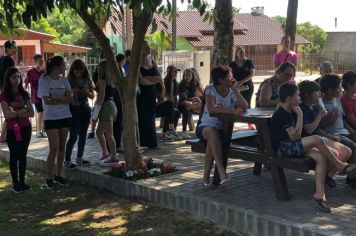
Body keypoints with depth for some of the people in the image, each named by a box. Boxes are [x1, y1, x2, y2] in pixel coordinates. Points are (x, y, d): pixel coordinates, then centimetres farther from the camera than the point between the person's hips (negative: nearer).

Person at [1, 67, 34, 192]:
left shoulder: (24, 94, 6)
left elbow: (31, 113, 1)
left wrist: (16, 113, -12)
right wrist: (23, 111, -9)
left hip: (25, 128, 4)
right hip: (12, 129, -4)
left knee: (23, 155, 8)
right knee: (14, 156, 2)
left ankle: (22, 181, 16)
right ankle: (15, 183, 10)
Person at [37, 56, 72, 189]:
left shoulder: (64, 80, 6)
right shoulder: (44, 80, -8)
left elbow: (70, 98, -4)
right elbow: (47, 101, -15)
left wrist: (56, 97, -16)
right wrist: (63, 100, -9)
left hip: (65, 117, 5)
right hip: (51, 118, -5)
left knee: (62, 147, 8)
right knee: (54, 148, -7)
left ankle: (58, 175, 18)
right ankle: (49, 178, 3)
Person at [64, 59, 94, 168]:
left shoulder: (87, 80, 6)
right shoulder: (69, 80, -5)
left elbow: (92, 96, 8)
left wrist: (87, 92, -12)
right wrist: (73, 91, -22)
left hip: (85, 109, 5)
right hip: (74, 109, -5)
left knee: (83, 135, 9)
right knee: (73, 136, -6)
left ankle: (79, 158, 21)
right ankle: (67, 160, 0)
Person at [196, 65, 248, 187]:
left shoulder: (232, 92, 3)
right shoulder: (210, 89, -9)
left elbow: (244, 107, -12)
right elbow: (211, 108, -28)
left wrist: (235, 89, -16)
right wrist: (232, 110, -38)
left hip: (223, 129, 2)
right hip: (205, 126, -2)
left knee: (212, 141, -33)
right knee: (212, 132, -38)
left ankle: (206, 176, -26)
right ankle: (221, 170, -42)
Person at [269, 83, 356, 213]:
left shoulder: (291, 112, 13)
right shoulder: (281, 114, -15)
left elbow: (296, 136, 15)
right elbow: (295, 136, -18)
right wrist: (300, 115, -14)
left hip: (292, 146, 9)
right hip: (282, 148, -9)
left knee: (321, 158, -15)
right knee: (317, 140, -26)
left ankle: (319, 194, -19)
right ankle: (340, 166, -8)